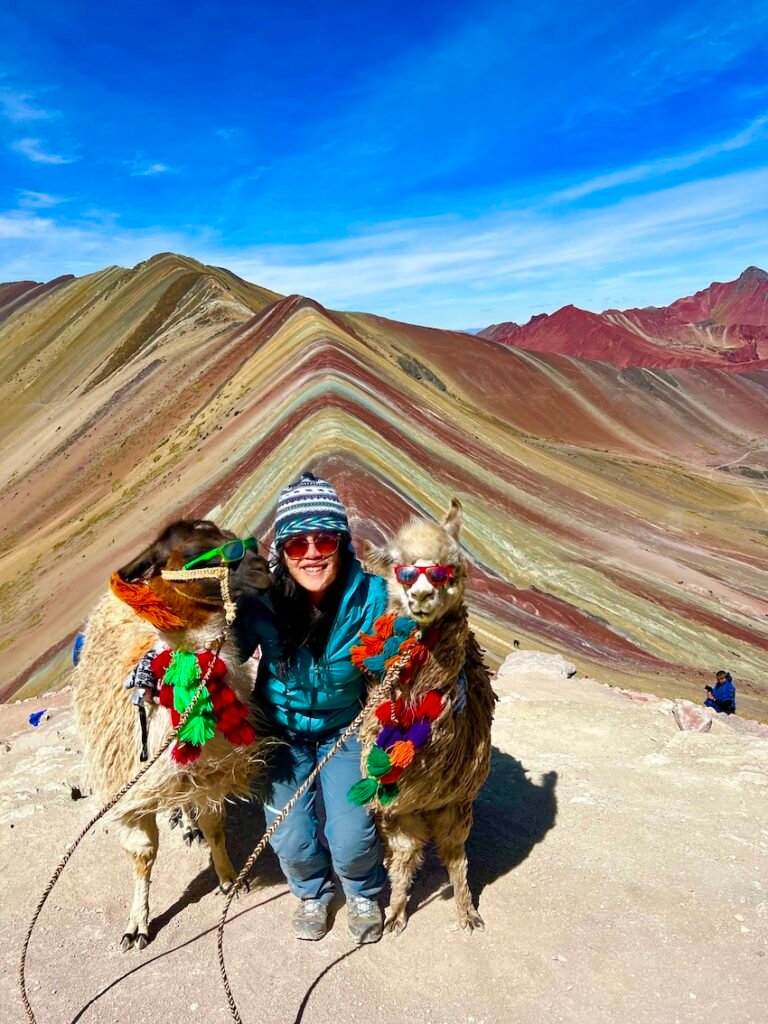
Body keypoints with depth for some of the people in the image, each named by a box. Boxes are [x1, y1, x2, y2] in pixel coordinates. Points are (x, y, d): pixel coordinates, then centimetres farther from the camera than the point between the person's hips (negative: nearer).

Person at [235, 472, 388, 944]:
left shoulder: (370, 597, -27)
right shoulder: (262, 602, -25)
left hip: (345, 728, 0)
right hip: (282, 729, 1)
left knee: (352, 837, -5)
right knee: (291, 838, 0)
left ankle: (364, 893, 34)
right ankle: (312, 892, 38)